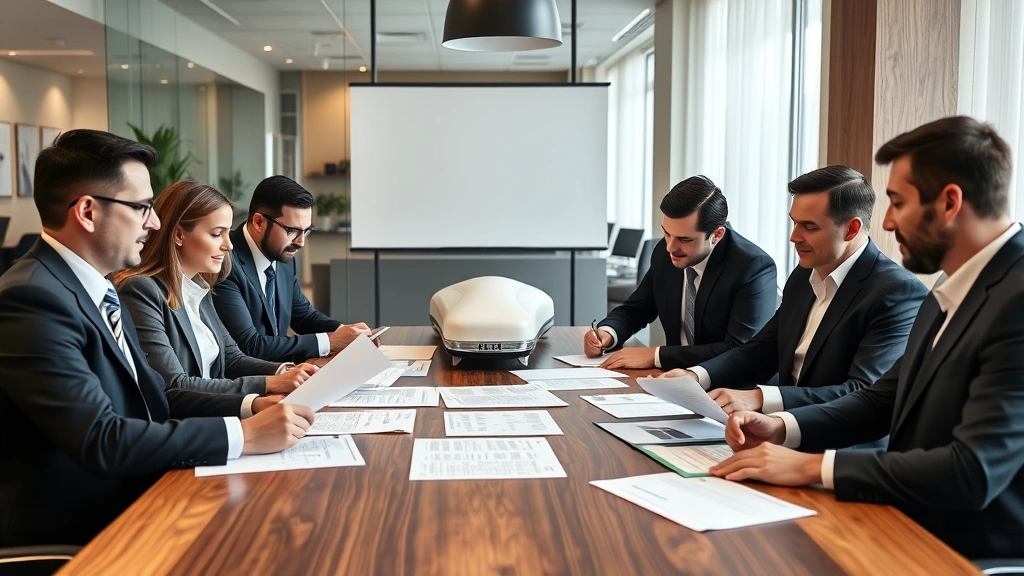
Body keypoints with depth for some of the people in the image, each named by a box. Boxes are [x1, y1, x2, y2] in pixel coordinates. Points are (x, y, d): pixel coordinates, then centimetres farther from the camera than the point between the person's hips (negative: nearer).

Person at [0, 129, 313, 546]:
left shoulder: (95, 288, 9)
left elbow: (152, 398, 11)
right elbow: (100, 441, -26)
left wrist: (250, 406, -3)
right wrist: (243, 435, -23)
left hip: (128, 502, 8)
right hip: (72, 531, -8)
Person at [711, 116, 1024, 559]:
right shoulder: (952, 291, 7)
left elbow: (974, 472, -28)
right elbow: (885, 399, 13)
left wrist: (810, 466, -21)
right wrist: (783, 427, -3)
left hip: (974, 554, -7)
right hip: (912, 530, 7)